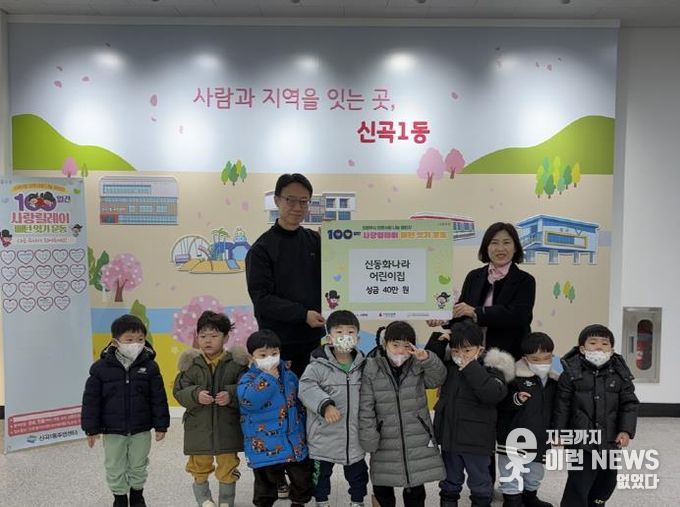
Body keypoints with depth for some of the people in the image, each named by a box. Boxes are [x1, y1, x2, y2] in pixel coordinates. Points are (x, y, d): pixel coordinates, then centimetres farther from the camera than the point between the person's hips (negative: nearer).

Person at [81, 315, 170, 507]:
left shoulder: (149, 367, -9)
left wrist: (161, 425, -5)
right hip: (113, 431, 0)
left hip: (141, 430, 1)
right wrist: (91, 428, -6)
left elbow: (159, 399, -5)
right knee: (115, 468, 13)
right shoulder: (101, 368, -12)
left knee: (139, 466, 16)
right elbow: (91, 400, -6)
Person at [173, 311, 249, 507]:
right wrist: (196, 395, -23)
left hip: (227, 426, -1)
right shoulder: (190, 363, -4)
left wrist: (231, 395, -27)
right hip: (198, 425, 1)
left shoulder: (236, 362, -9)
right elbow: (179, 391, -5)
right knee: (200, 465, 17)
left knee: (227, 466, 12)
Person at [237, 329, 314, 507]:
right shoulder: (249, 379, -11)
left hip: (295, 443, 5)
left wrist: (301, 425, 18)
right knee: (266, 482, 9)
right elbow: (248, 399, -32)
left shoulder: (288, 375, 5)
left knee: (303, 479, 16)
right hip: (265, 446, -4)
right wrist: (268, 377, -27)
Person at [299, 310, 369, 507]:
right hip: (324, 435, -3)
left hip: (354, 435, 3)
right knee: (321, 472, 17)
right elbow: (306, 388, -24)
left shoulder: (362, 366, 0)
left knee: (357, 472, 19)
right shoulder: (318, 365, -14)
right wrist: (325, 405, -36)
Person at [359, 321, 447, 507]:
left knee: (416, 491, 12)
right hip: (386, 445, -1)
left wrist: (427, 359, -35)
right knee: (382, 489, 14)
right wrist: (369, 441, -7)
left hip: (418, 442, 1)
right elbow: (366, 409, -7)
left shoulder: (418, 366, -4)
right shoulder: (372, 370, -9)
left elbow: (438, 378, -18)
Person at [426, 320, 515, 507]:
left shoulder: (491, 367, -17)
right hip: (449, 434, 5)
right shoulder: (448, 364, -1)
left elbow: (494, 393, -31)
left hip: (476, 439, -4)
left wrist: (471, 368, -33)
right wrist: (437, 341, -6)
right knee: (450, 479, 23)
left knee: (479, 480, 17)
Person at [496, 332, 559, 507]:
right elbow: (500, 403, -17)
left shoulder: (555, 381, 3)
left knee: (535, 475, 24)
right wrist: (516, 399, -32)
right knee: (512, 477, 3)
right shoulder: (516, 377, -16)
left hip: (539, 440, 6)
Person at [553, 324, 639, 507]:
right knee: (579, 481, -5)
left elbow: (629, 404, 1)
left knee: (607, 478, 20)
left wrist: (626, 430, -10)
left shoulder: (620, 374, -2)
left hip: (610, 439, 4)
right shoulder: (571, 373, -10)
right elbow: (562, 406, -6)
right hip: (581, 439, -4)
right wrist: (559, 432, -5)